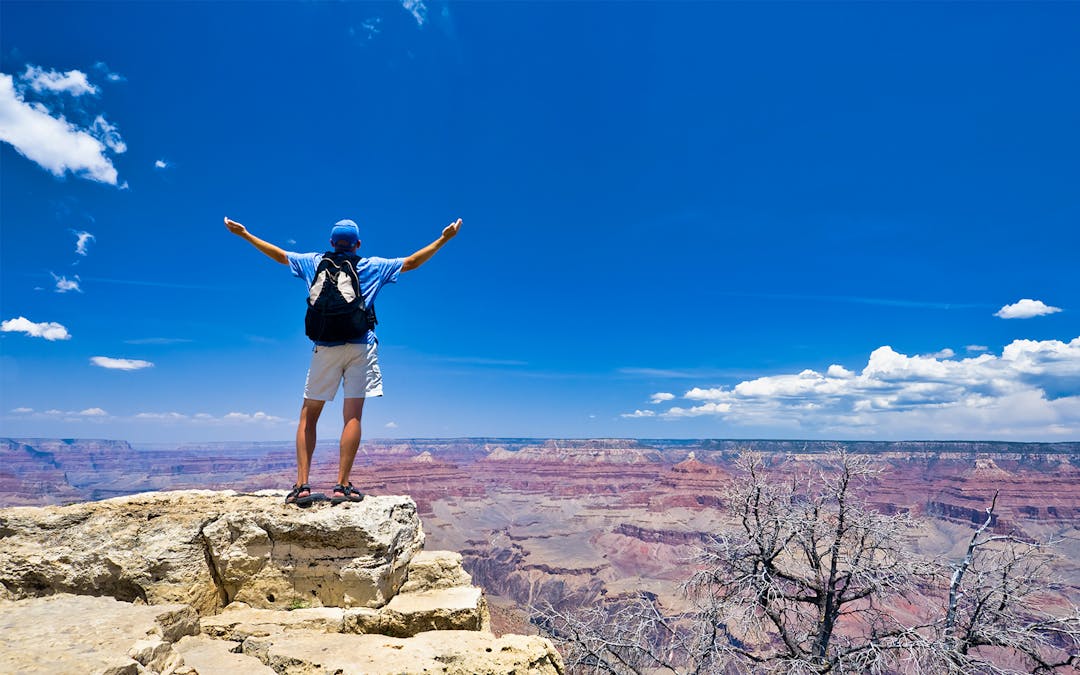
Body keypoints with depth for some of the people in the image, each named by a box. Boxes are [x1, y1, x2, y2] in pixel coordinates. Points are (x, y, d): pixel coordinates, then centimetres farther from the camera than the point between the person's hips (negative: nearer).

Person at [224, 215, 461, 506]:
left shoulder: (314, 262, 15)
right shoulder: (372, 266, 10)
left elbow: (279, 255, 25)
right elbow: (412, 262, 12)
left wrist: (244, 233, 39)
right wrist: (443, 239, 19)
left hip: (324, 348, 2)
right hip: (361, 346, -1)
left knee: (308, 416, 9)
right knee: (353, 416, -3)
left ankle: (302, 484, 2)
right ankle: (342, 485, -6)